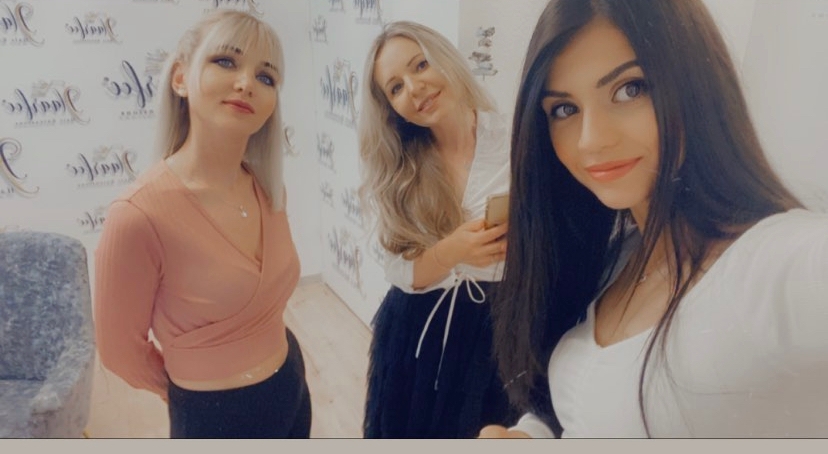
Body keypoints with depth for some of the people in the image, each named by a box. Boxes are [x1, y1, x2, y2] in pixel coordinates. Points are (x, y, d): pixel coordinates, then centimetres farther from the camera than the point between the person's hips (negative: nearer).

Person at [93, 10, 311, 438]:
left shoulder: (268, 191, -8)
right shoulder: (139, 215, -26)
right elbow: (121, 350, -13)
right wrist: (198, 390, 3)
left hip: (293, 384, 5)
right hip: (216, 417, -5)